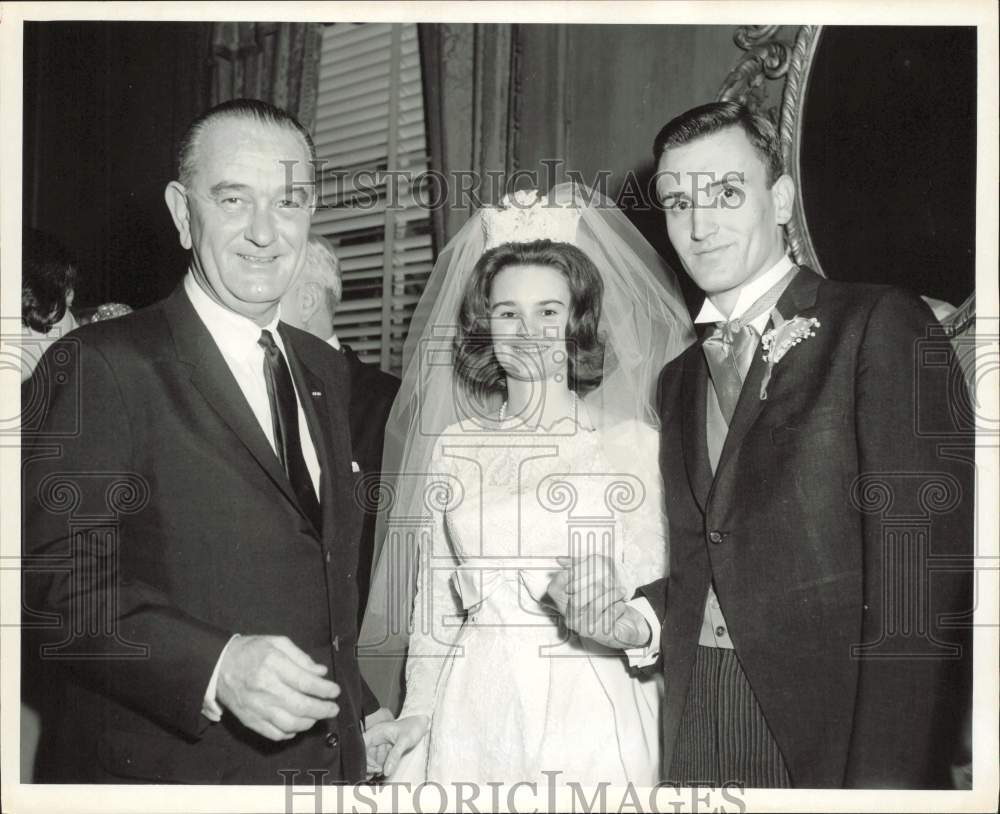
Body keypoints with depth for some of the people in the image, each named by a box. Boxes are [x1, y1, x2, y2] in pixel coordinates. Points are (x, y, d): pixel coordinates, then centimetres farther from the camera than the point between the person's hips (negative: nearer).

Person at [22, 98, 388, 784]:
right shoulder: (105, 364, -14)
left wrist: (359, 708, 8)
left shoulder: (326, 370, 8)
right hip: (165, 770, -6)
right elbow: (55, 579, -20)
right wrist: (215, 667, -30)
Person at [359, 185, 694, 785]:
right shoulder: (454, 444, 6)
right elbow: (436, 592, 11)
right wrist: (418, 709, 5)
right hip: (472, 714, 3)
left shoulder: (633, 441, -3)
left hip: (592, 717, -2)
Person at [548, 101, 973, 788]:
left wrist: (886, 778, -22)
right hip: (698, 725, 5)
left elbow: (924, 576, -16)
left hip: (832, 727, -5)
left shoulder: (880, 325, -8)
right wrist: (639, 619, -3)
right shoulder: (679, 379, 13)